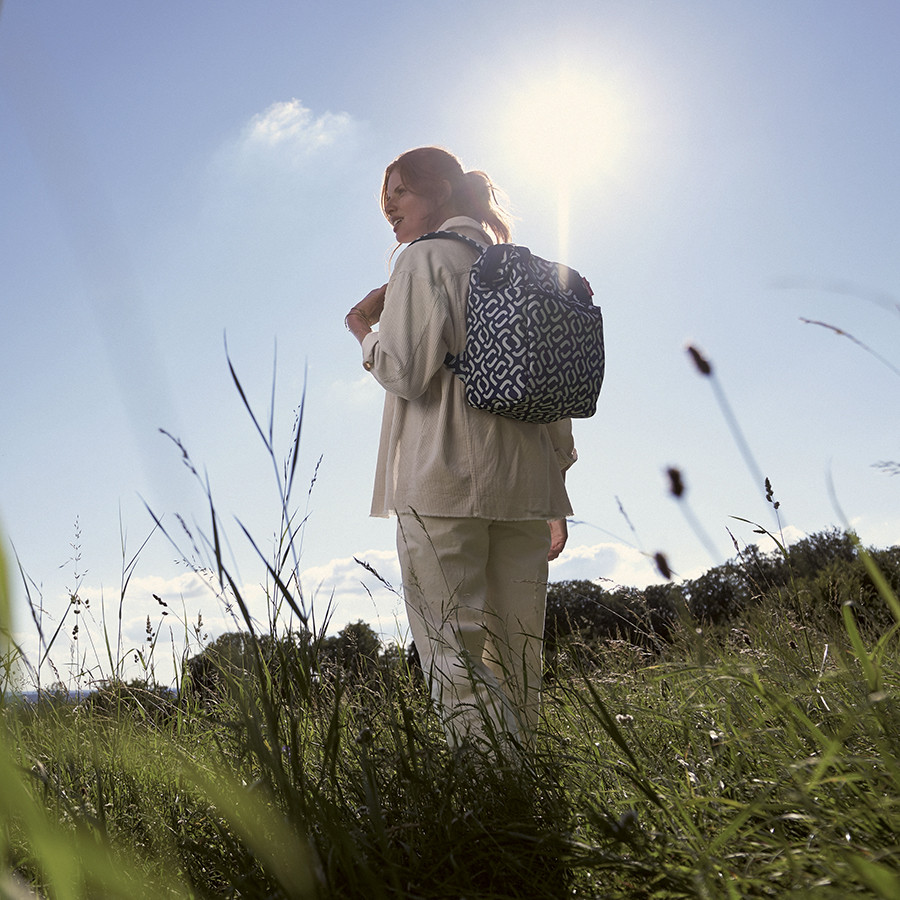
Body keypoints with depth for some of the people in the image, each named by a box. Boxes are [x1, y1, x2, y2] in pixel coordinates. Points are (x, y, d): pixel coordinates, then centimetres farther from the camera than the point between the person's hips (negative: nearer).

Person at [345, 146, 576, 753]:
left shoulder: (425, 259, 0)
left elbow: (407, 374, -12)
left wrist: (363, 331, 9)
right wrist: (554, 497, 19)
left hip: (444, 480, -7)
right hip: (525, 480, 7)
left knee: (453, 642, -5)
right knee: (516, 648, 8)